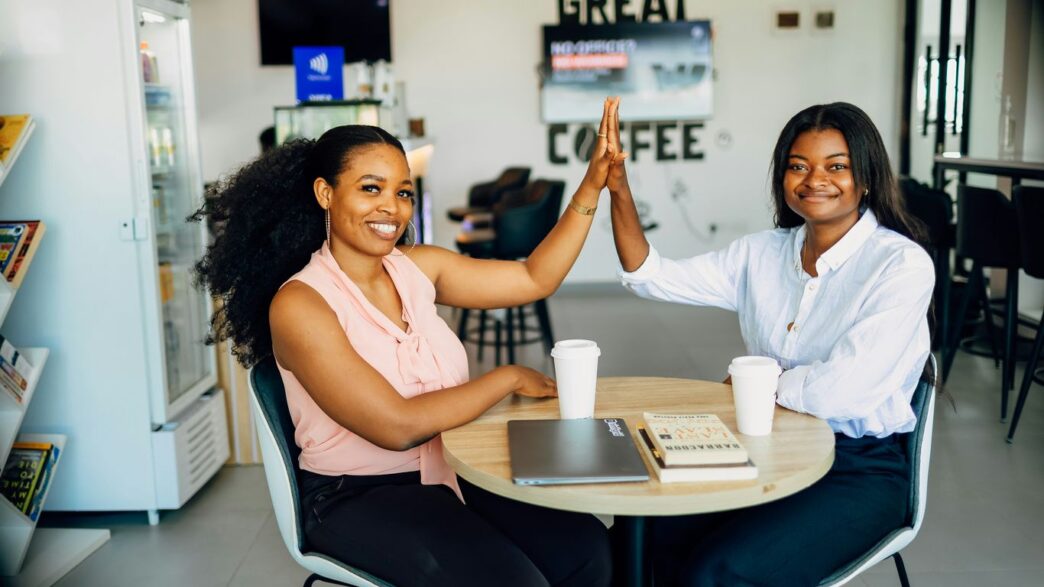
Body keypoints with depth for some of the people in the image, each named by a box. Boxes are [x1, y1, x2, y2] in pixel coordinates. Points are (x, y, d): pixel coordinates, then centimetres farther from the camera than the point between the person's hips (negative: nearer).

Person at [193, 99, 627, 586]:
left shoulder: (417, 266, 3)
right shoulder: (299, 304, -16)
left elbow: (535, 279, 6)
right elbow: (397, 426, -23)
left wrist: (592, 185, -2)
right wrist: (506, 378, -13)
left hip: (448, 470, 6)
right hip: (358, 497, -6)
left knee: (583, 547, -11)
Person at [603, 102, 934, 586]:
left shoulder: (902, 265, -14)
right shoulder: (764, 252, 5)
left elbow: (839, 391, -24)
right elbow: (651, 277, 4)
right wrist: (619, 189, -8)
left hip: (858, 471, -5)